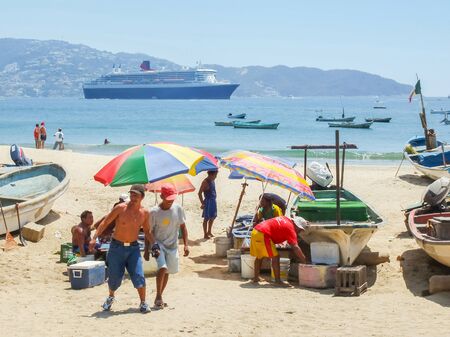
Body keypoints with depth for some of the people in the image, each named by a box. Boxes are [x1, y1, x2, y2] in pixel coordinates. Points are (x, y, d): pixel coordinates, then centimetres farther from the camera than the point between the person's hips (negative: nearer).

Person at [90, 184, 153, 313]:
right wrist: (94, 238, -17)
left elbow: (147, 231, 13)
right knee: (114, 277, 5)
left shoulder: (144, 213, -1)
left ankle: (143, 303, 5)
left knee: (139, 276, -10)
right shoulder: (121, 208, -12)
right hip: (117, 247, -2)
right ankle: (111, 297, 36)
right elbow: (105, 222, -9)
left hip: (133, 247, 2)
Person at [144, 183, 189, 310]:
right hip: (158, 244, -4)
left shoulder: (178, 209, -6)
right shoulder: (154, 212, -14)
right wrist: (146, 249, -6)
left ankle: (159, 297, 25)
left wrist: (186, 245, -2)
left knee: (167, 272, 10)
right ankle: (158, 297, -12)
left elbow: (183, 227, 4)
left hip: (172, 245, 4)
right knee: (162, 268, -23)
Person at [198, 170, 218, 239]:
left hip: (213, 201, 9)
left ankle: (209, 232, 31)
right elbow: (200, 193, -16)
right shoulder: (205, 182, -16)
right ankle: (205, 234, 6)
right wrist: (202, 203, -17)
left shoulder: (212, 181, 9)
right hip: (208, 201, -9)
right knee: (206, 218, -1)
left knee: (212, 217, 17)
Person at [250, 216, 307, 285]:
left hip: (255, 231, 10)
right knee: (275, 257, -4)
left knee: (259, 256, 24)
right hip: (262, 235, -10)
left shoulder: (285, 219, 19)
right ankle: (277, 280, -3)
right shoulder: (290, 228, -6)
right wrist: (304, 260, -10)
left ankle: (256, 278, 30)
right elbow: (295, 247, -12)